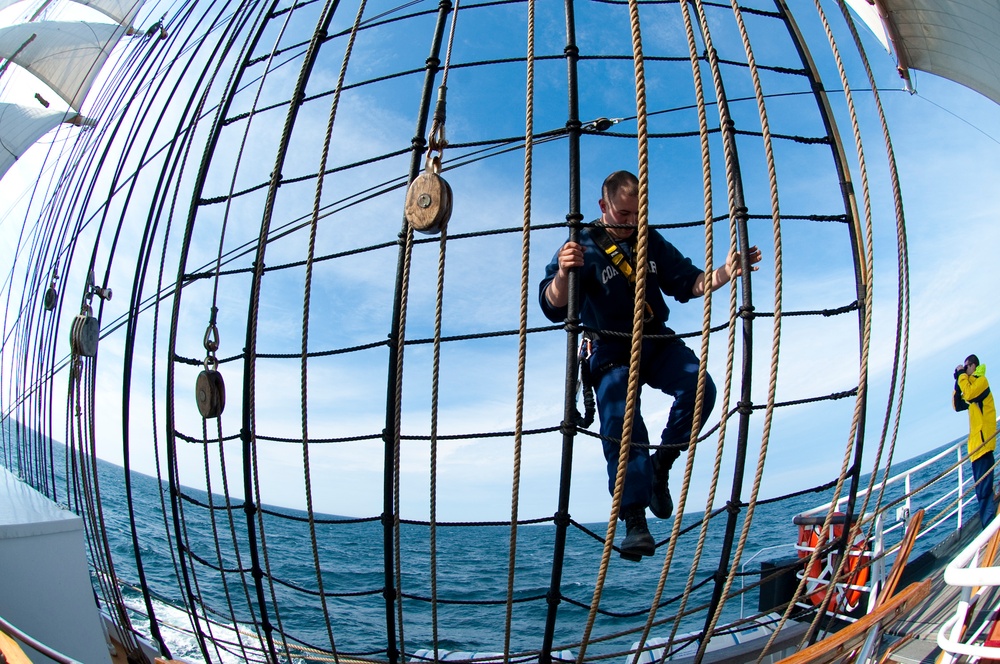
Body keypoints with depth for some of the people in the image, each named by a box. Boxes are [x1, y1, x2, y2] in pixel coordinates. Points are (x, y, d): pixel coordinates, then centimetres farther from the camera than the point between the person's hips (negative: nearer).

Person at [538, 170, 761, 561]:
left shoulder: (652, 242, 9)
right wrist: (563, 274, -43)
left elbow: (686, 282, 11)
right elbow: (554, 308, -19)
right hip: (611, 352, -4)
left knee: (699, 387, -21)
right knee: (621, 429, -17)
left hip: (657, 342, 4)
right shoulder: (583, 247, -8)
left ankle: (660, 465, -2)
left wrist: (723, 274, -9)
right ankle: (635, 523, -12)